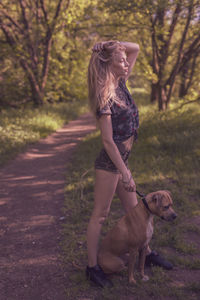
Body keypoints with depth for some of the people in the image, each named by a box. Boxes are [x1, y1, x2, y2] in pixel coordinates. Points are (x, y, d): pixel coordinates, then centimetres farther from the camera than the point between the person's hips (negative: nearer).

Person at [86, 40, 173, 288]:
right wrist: (124, 173, -20)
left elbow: (135, 49, 15)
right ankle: (92, 267, 15)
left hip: (121, 161, 9)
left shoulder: (120, 85, 5)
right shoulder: (105, 98, -18)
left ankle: (146, 253, 35)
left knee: (134, 210, 19)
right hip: (108, 164, -8)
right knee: (100, 215, 2)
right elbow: (107, 140, -21)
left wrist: (113, 45, -2)